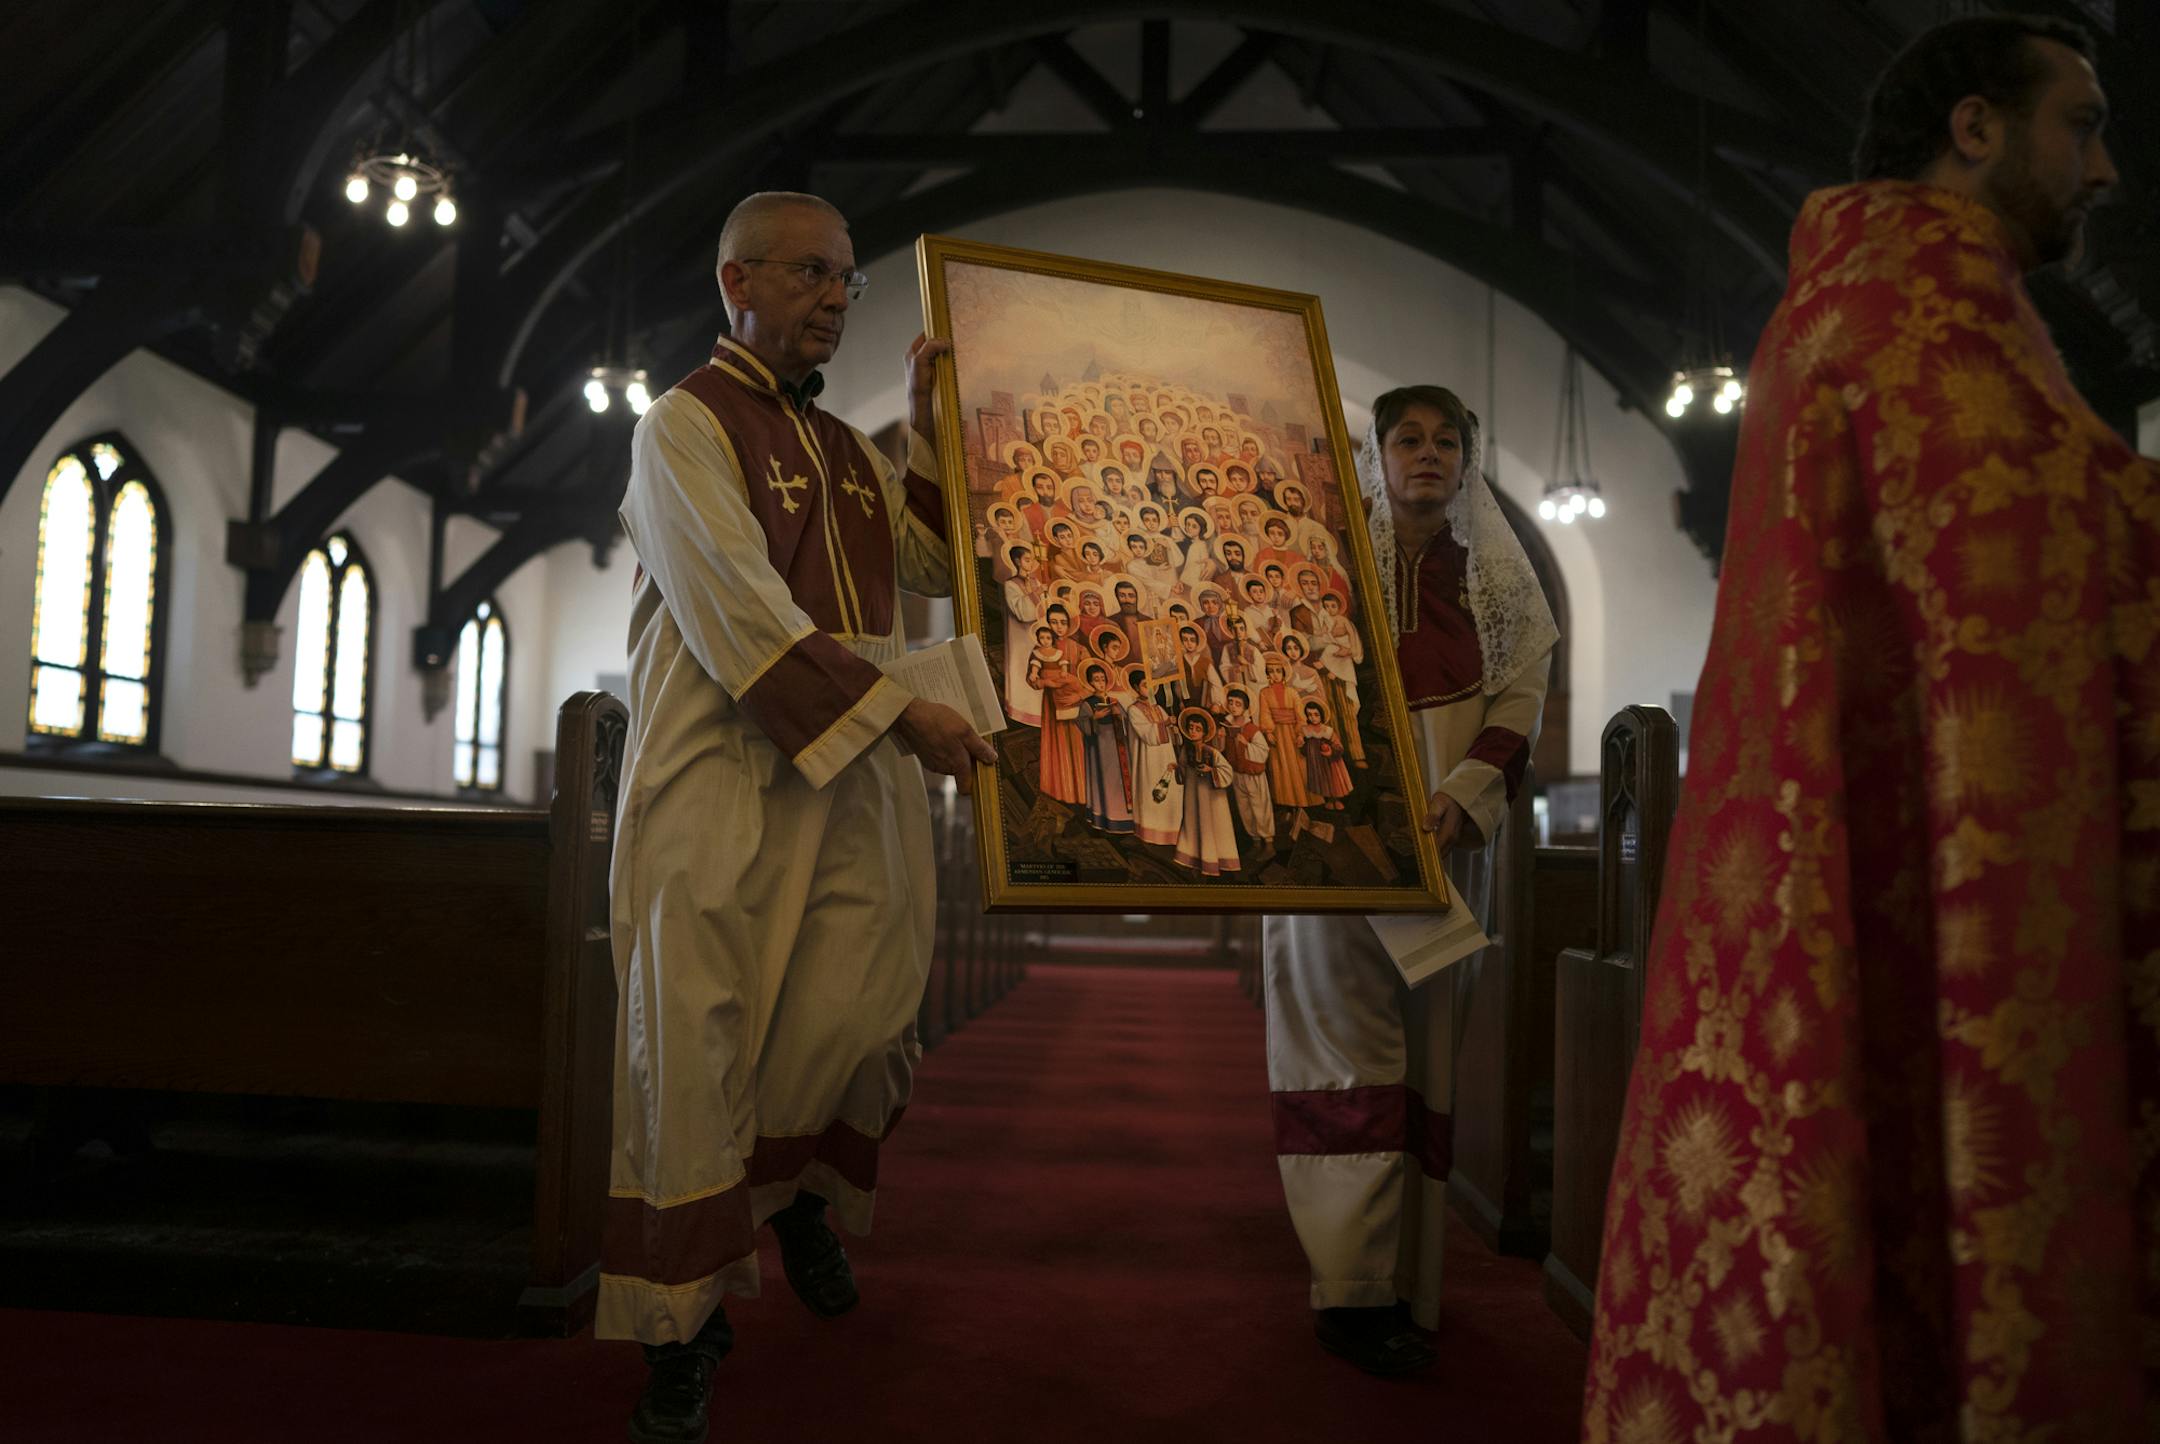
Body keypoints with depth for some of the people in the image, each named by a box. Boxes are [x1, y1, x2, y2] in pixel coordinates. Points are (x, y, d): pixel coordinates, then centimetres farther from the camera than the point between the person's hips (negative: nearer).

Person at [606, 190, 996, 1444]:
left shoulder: (845, 448, 20)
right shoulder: (686, 427, -2)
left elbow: (937, 563, 15)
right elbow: (742, 612, -14)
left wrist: (935, 428, 6)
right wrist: (899, 714, -17)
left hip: (857, 781, 6)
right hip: (723, 780, -5)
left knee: (863, 1018, -3)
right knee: (696, 1045, -4)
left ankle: (799, 1189, 29)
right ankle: (687, 1323, 11)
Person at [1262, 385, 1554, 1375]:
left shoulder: (1496, 579, 13)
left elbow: (1520, 700, 8)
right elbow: (1280, 685, -1)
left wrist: (1463, 798, -9)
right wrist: (1330, 801, -15)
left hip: (1445, 839, 4)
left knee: (1426, 1046, 4)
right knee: (1353, 1040, -7)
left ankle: (1406, 1286, 13)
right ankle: (1353, 1292, -2)